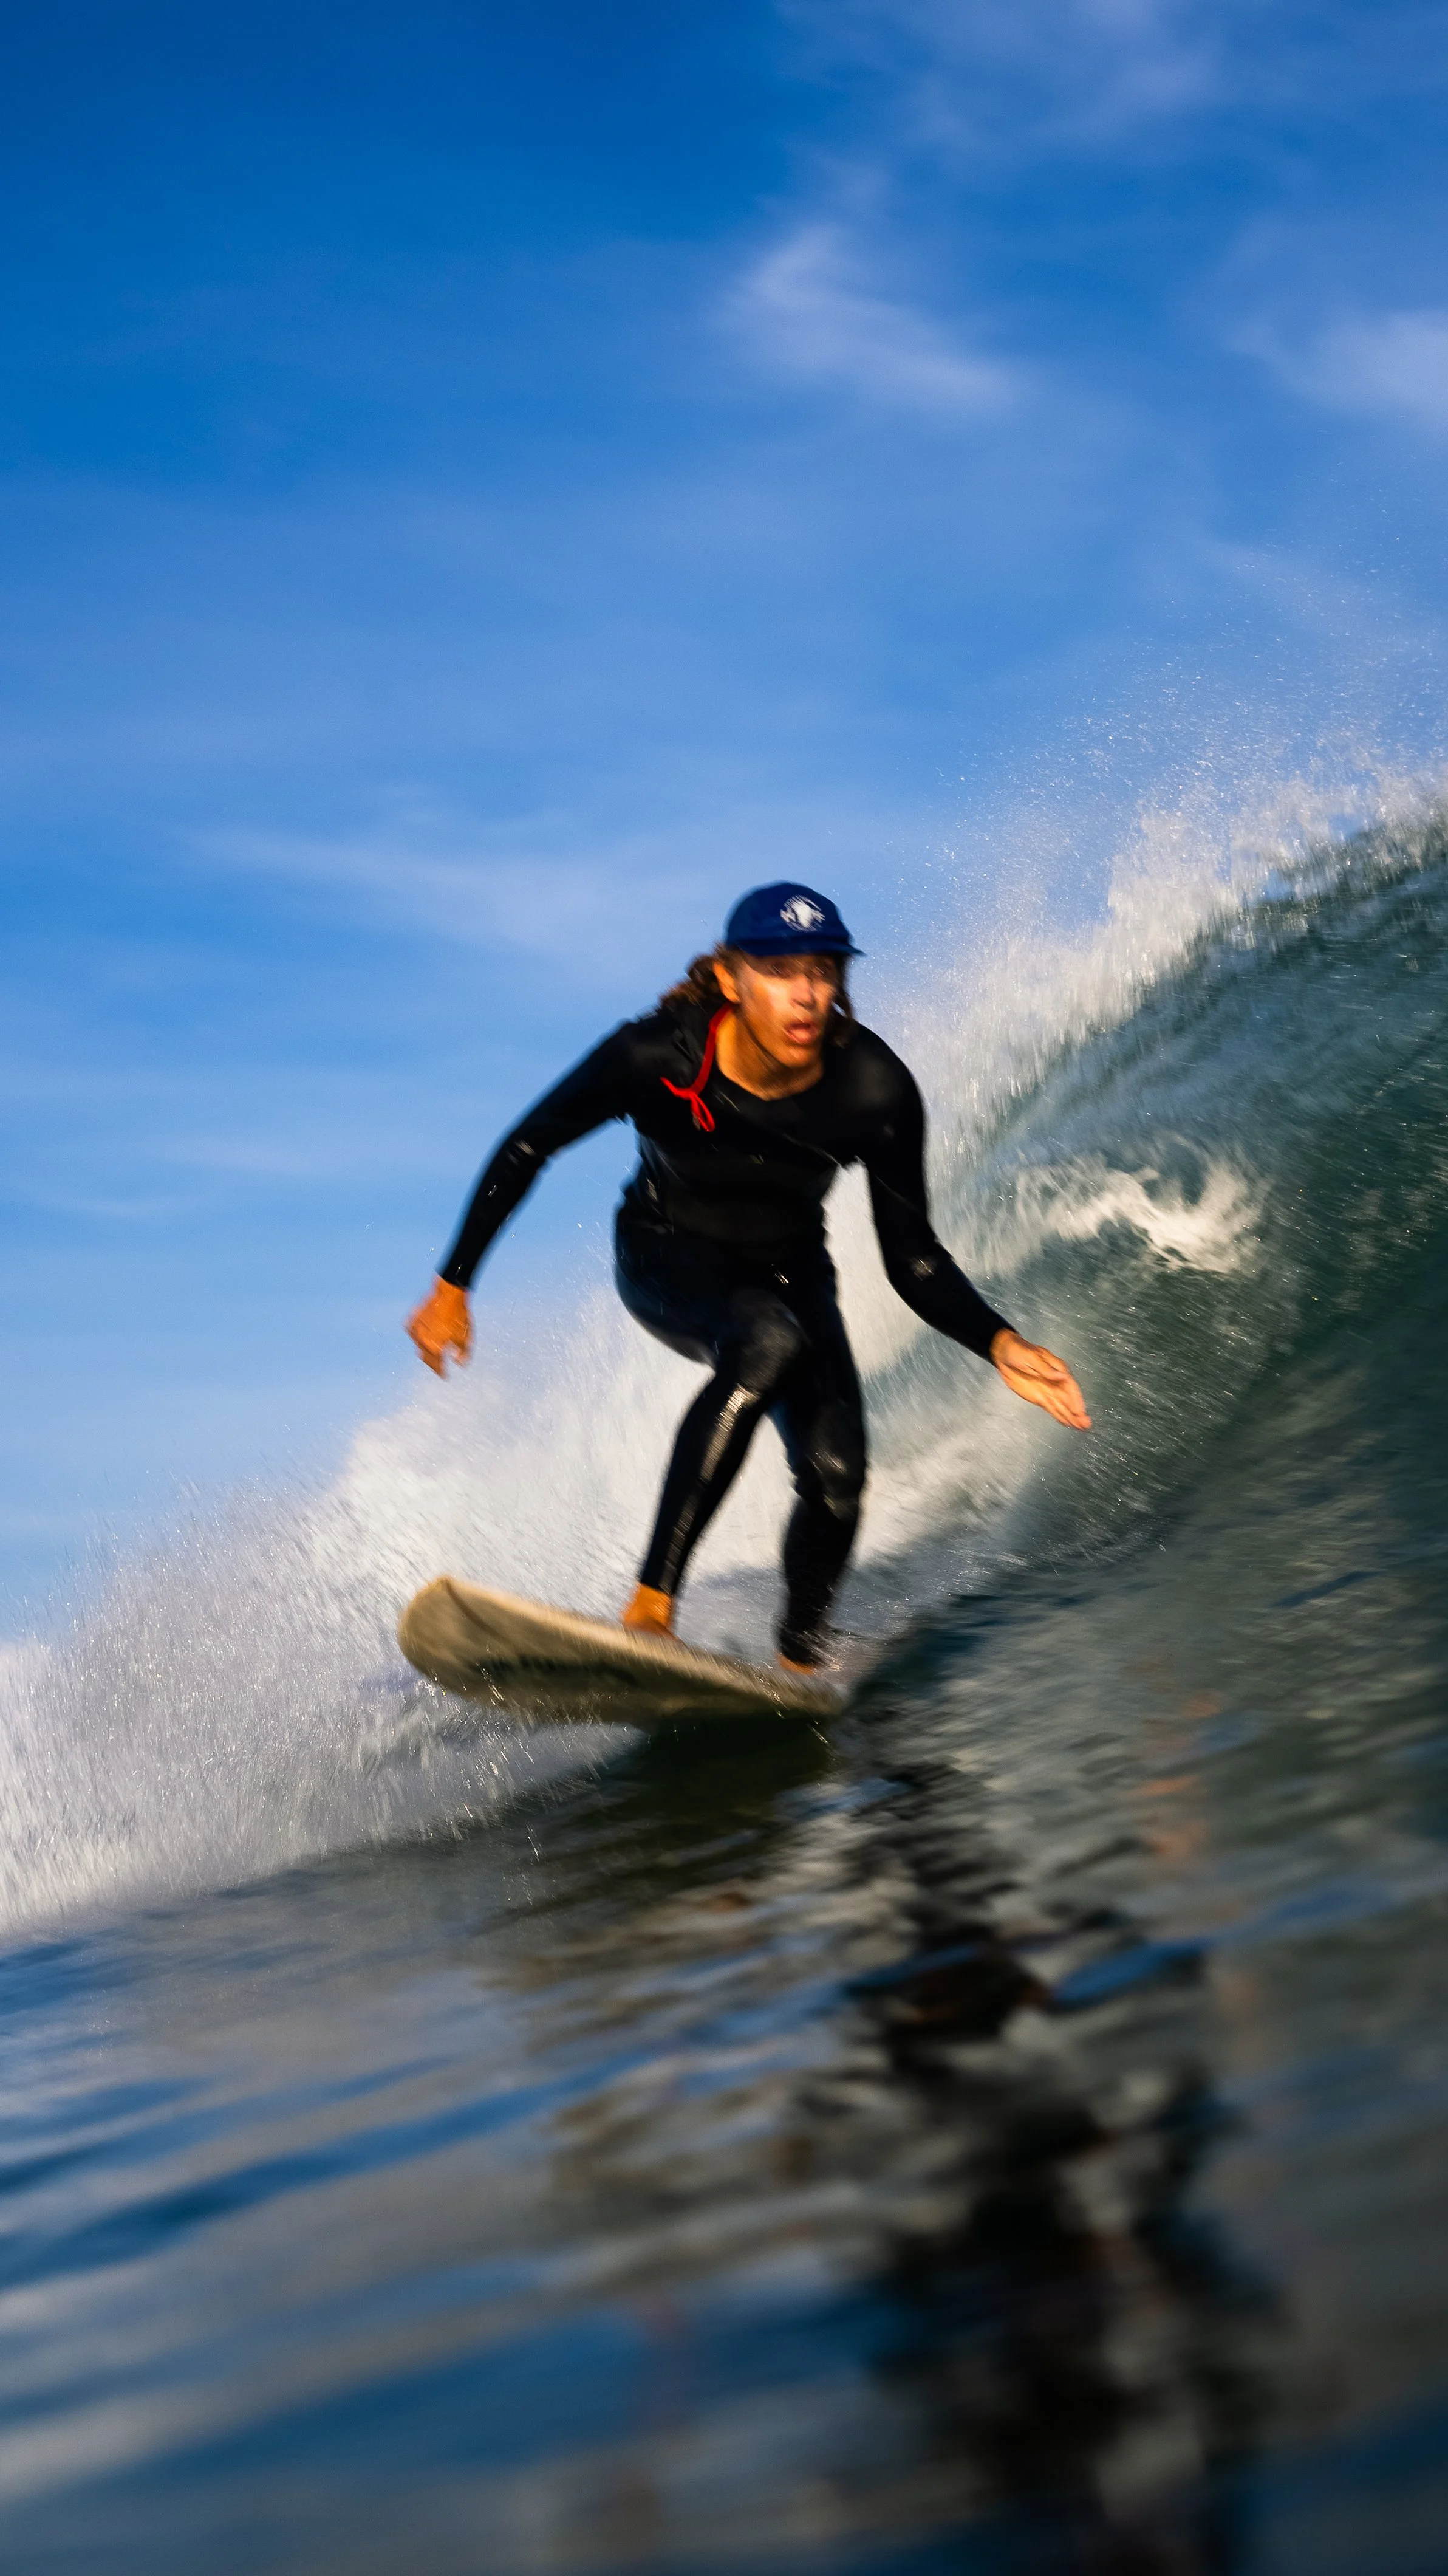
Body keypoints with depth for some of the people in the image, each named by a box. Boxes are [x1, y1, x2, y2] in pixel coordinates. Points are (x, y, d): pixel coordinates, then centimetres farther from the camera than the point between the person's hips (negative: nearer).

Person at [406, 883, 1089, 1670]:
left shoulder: (876, 1090, -25)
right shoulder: (656, 1056, -30)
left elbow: (913, 1261, -16)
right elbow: (525, 1150, -15)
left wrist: (1000, 1344, -31)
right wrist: (453, 1286, -13)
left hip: (789, 1272, 3)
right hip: (667, 1258, -3)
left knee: (836, 1474, -20)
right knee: (770, 1341, -36)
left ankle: (798, 1662, 8)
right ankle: (650, 1605, -37)